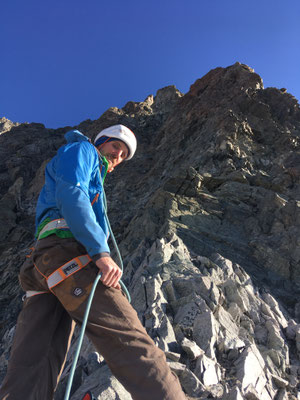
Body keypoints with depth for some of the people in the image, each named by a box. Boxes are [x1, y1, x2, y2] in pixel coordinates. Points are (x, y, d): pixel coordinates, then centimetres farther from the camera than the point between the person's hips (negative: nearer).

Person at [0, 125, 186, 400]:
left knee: (28, 375, 0)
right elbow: (70, 192, -9)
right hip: (66, 250, -10)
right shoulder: (81, 149, 13)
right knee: (129, 339, -18)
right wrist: (100, 251, -18)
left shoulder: (93, 179, 39)